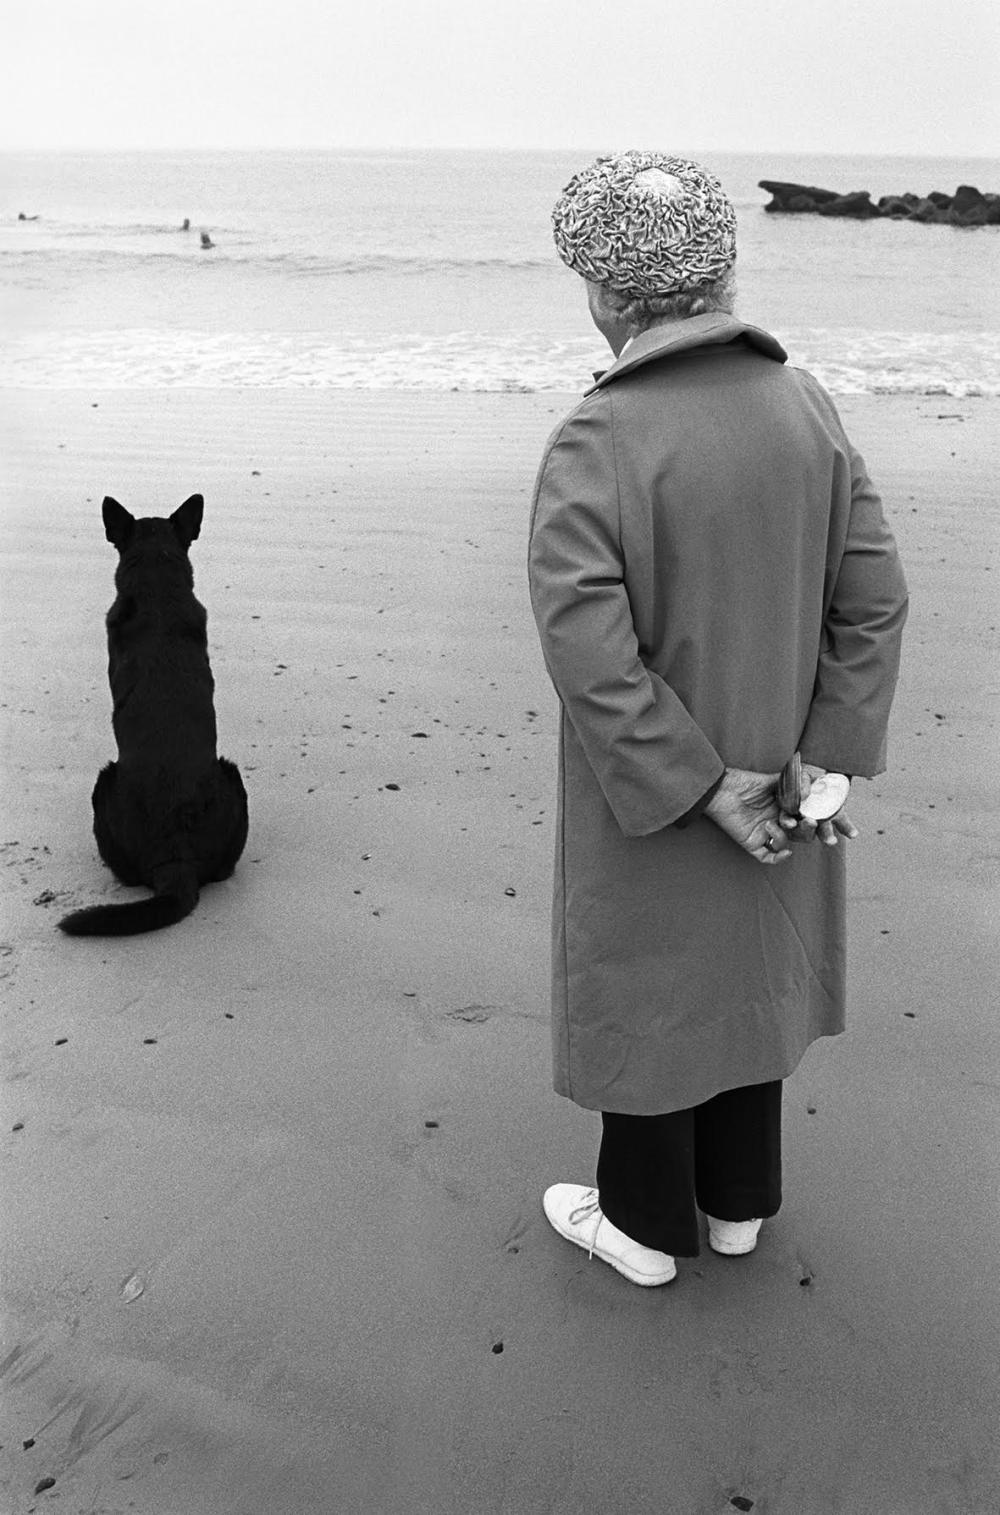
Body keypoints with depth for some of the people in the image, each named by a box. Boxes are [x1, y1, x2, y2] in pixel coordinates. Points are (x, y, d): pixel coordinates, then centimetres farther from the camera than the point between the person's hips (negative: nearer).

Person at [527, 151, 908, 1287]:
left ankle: (646, 1224, 35)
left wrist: (706, 789, -19)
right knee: (748, 972, 22)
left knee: (645, 990, 14)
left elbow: (587, 649, -28)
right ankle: (738, 1202, 41)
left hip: (650, 795, -5)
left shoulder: (596, 443, -23)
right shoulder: (805, 406, -6)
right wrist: (826, 758, -7)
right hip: (776, 770, 5)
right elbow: (874, 598, -6)